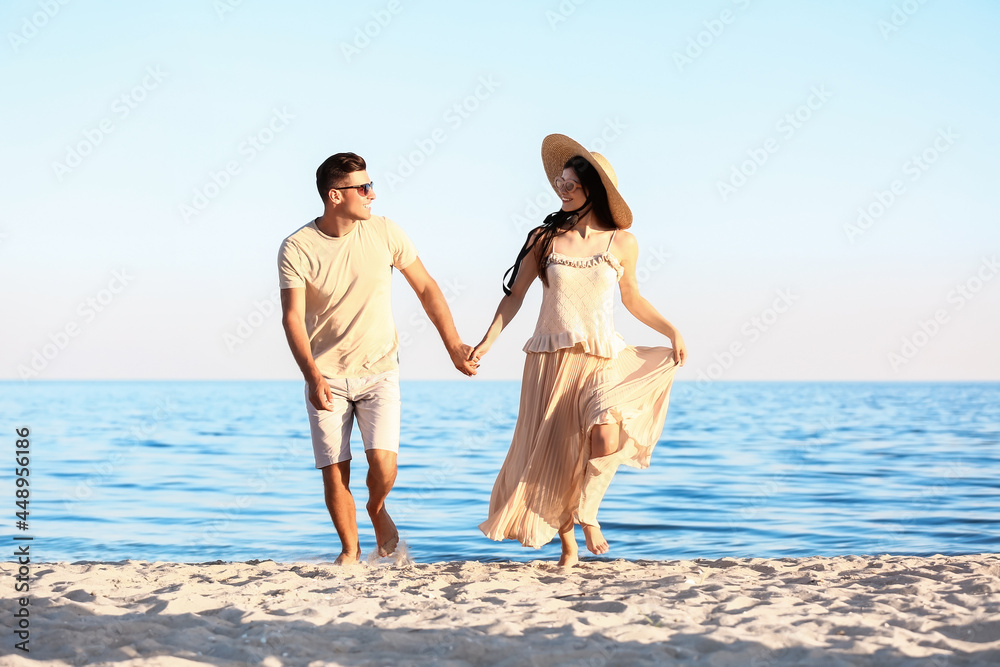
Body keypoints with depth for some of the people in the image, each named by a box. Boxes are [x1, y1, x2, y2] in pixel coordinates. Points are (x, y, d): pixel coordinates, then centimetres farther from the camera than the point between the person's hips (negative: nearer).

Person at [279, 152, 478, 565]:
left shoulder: (384, 233, -5)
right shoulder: (296, 248, -11)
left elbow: (426, 288, 5)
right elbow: (292, 317, -16)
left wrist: (454, 346, 4)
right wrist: (313, 376, -29)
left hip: (378, 371, 1)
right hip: (325, 376, -1)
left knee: (383, 464, -14)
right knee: (334, 474, -1)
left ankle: (377, 509, 21)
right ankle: (350, 549, 23)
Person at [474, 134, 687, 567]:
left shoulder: (621, 243, 4)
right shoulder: (544, 238, 2)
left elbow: (632, 300, 17)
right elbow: (514, 297, 6)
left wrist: (671, 330, 6)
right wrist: (486, 343, -3)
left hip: (601, 361, -1)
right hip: (550, 359, 1)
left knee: (606, 438, -25)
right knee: (551, 453, 2)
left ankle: (588, 510, 3)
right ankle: (568, 546, 18)